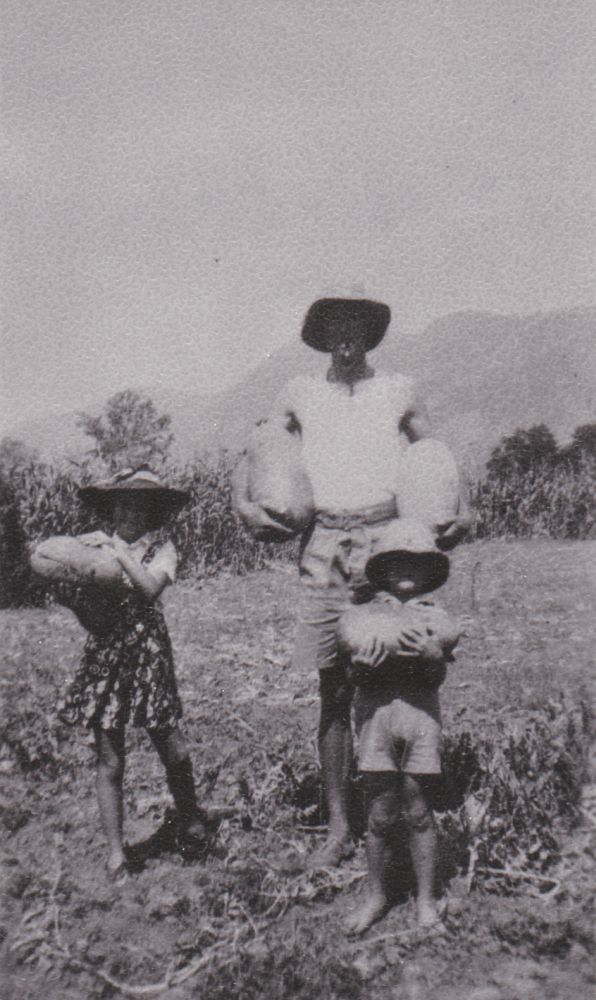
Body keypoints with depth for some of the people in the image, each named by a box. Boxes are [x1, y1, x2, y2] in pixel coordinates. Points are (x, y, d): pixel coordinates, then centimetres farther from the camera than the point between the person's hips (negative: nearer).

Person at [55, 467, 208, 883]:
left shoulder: (162, 550, 1)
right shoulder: (95, 549, 4)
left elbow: (150, 587, -19)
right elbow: (90, 615, 0)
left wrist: (118, 550, -20)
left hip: (150, 656, -1)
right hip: (105, 658, 1)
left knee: (174, 751, 1)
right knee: (110, 762, 4)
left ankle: (191, 819, 31)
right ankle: (116, 856, 19)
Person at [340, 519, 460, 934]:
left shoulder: (436, 618, 6)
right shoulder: (364, 616, 6)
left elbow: (437, 679, 0)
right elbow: (355, 678, 4)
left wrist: (432, 657, -20)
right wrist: (362, 666, -17)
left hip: (420, 714, 0)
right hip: (375, 714, 0)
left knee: (419, 813, 7)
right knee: (380, 814, 6)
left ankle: (426, 899, 26)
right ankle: (377, 894, 27)